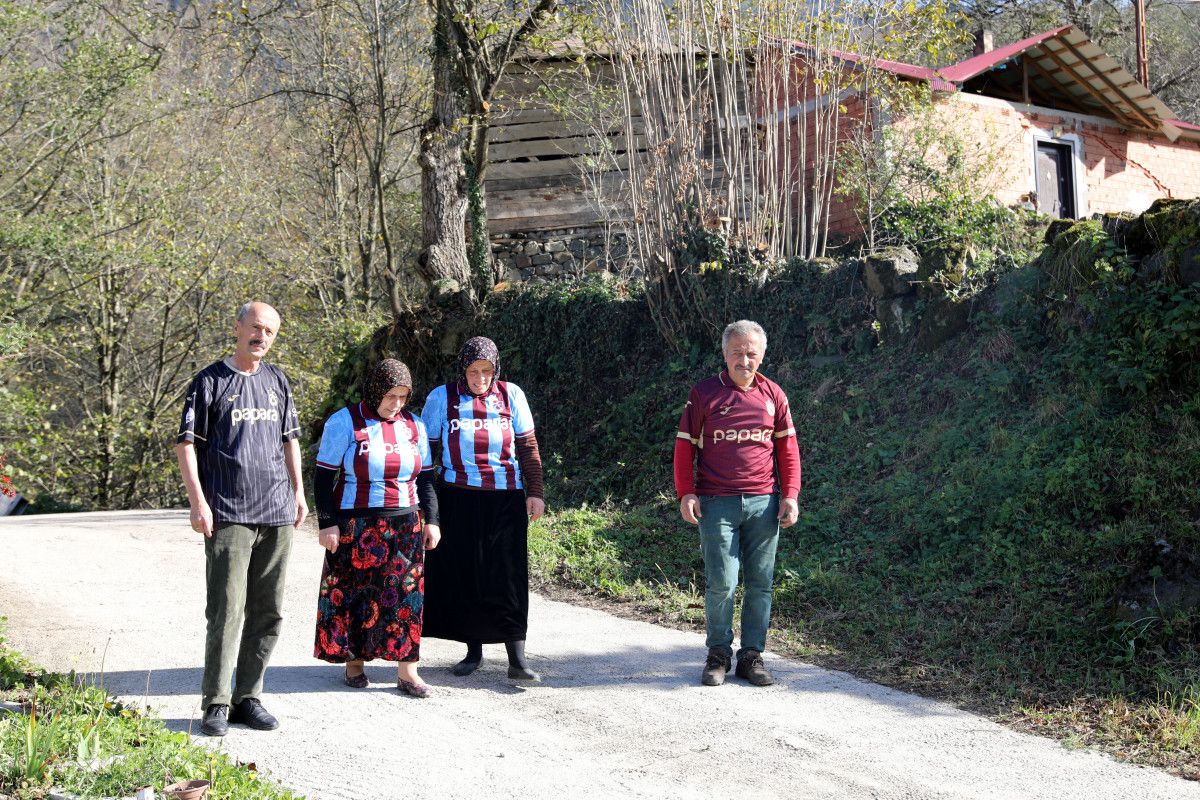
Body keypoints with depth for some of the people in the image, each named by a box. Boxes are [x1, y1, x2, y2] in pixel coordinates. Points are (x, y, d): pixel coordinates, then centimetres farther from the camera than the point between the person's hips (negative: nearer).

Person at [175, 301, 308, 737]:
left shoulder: (277, 381, 15)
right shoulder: (210, 381, 0)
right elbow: (185, 443, -3)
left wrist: (298, 492, 16)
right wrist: (198, 501, -11)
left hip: (277, 514, 5)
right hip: (229, 515, -5)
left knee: (268, 613, 7)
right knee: (226, 610, -8)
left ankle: (248, 697, 15)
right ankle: (216, 702, -1)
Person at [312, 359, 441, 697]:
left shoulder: (413, 426, 10)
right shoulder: (345, 422, -4)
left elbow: (425, 478, 15)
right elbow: (323, 478, -4)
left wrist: (431, 520, 7)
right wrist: (327, 524, -10)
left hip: (405, 527, 3)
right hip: (356, 527, -3)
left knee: (406, 594, -1)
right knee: (354, 593, 1)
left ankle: (406, 670, 1)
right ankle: (354, 662, 15)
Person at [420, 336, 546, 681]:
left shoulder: (510, 394, 4)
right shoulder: (442, 397, 2)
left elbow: (528, 447, 8)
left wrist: (534, 492, 3)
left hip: (505, 498, 0)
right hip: (458, 499, 1)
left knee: (508, 575, -4)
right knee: (463, 575, 5)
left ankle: (517, 659, -4)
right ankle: (474, 651, 18)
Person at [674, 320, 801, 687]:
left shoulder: (773, 395, 9)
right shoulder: (704, 394, 2)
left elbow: (787, 447, 12)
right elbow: (685, 445, 4)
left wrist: (790, 496, 4)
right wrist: (685, 493, -5)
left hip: (763, 504, 2)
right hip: (716, 504, -2)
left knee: (760, 583, 5)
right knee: (721, 583, -5)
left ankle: (752, 655, 15)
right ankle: (718, 654, 11)